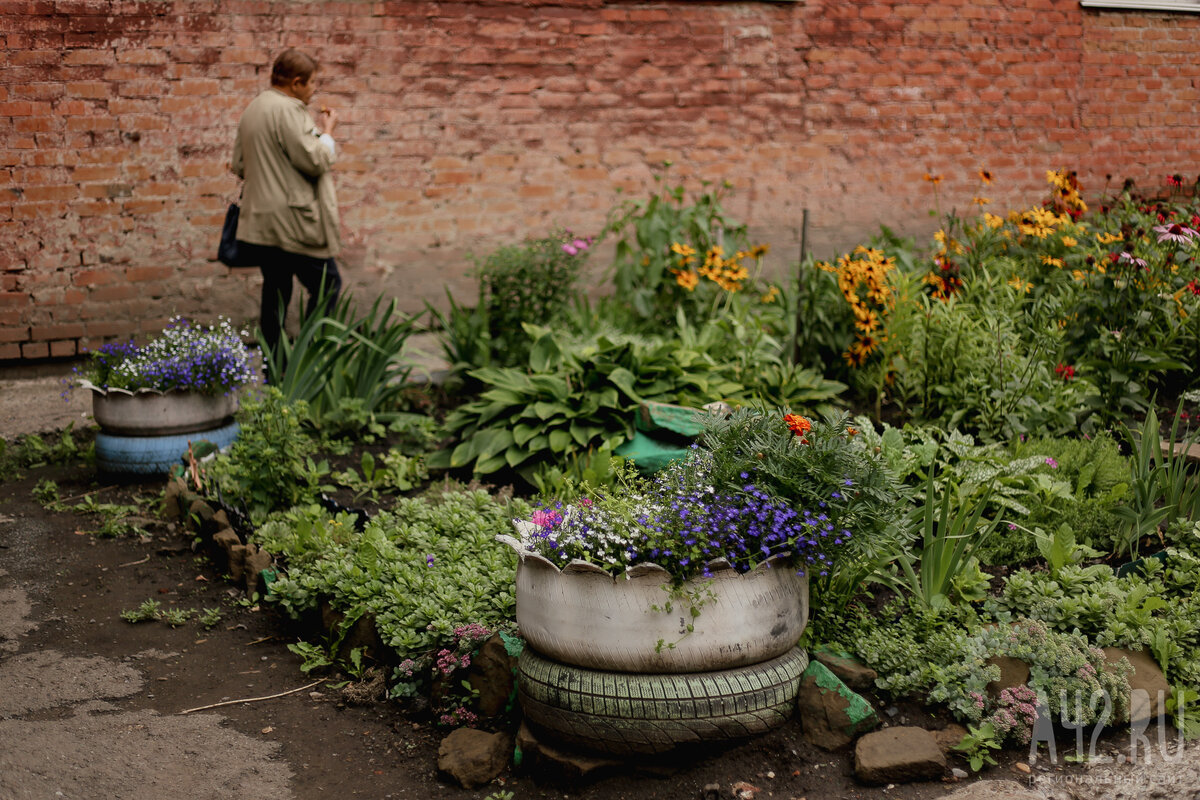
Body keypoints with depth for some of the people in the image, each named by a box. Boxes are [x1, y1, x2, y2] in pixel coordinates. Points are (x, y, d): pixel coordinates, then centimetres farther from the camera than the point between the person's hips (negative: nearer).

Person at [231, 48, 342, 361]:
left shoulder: (252, 109, 17)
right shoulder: (288, 111, -14)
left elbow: (239, 165, 22)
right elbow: (315, 161, -16)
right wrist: (328, 132, -1)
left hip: (260, 222, 10)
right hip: (293, 221, -9)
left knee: (275, 289, 13)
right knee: (327, 284, -1)